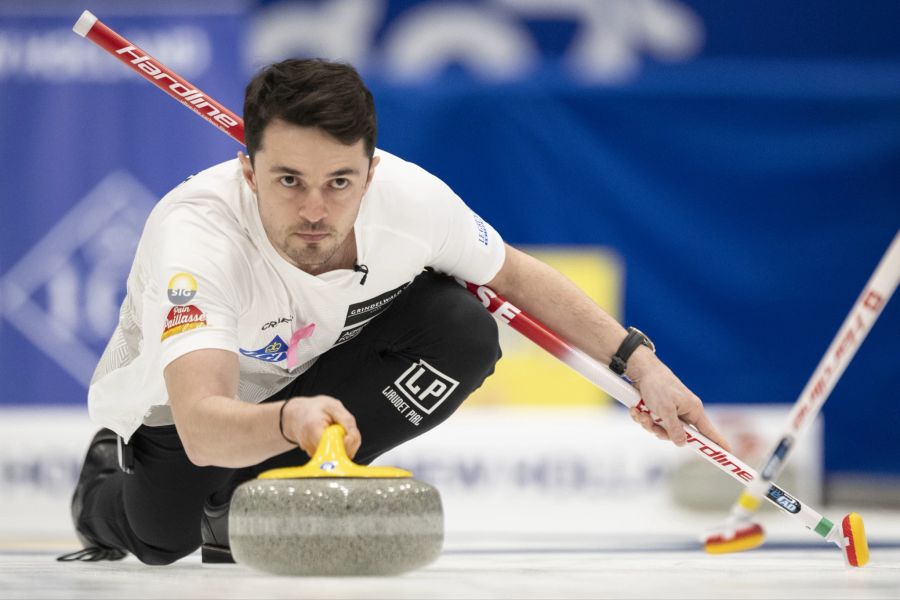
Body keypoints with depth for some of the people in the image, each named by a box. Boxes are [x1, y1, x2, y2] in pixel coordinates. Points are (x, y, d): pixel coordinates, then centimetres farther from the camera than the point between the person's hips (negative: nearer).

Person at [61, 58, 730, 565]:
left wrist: (638, 362, -8)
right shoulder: (193, 237, -41)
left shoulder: (408, 196, -27)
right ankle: (108, 489, 13)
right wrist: (288, 420, -74)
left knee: (462, 331, -21)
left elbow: (514, 272, -5)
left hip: (310, 375, 2)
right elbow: (201, 428, -54)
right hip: (180, 403, -2)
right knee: (161, 535, -25)